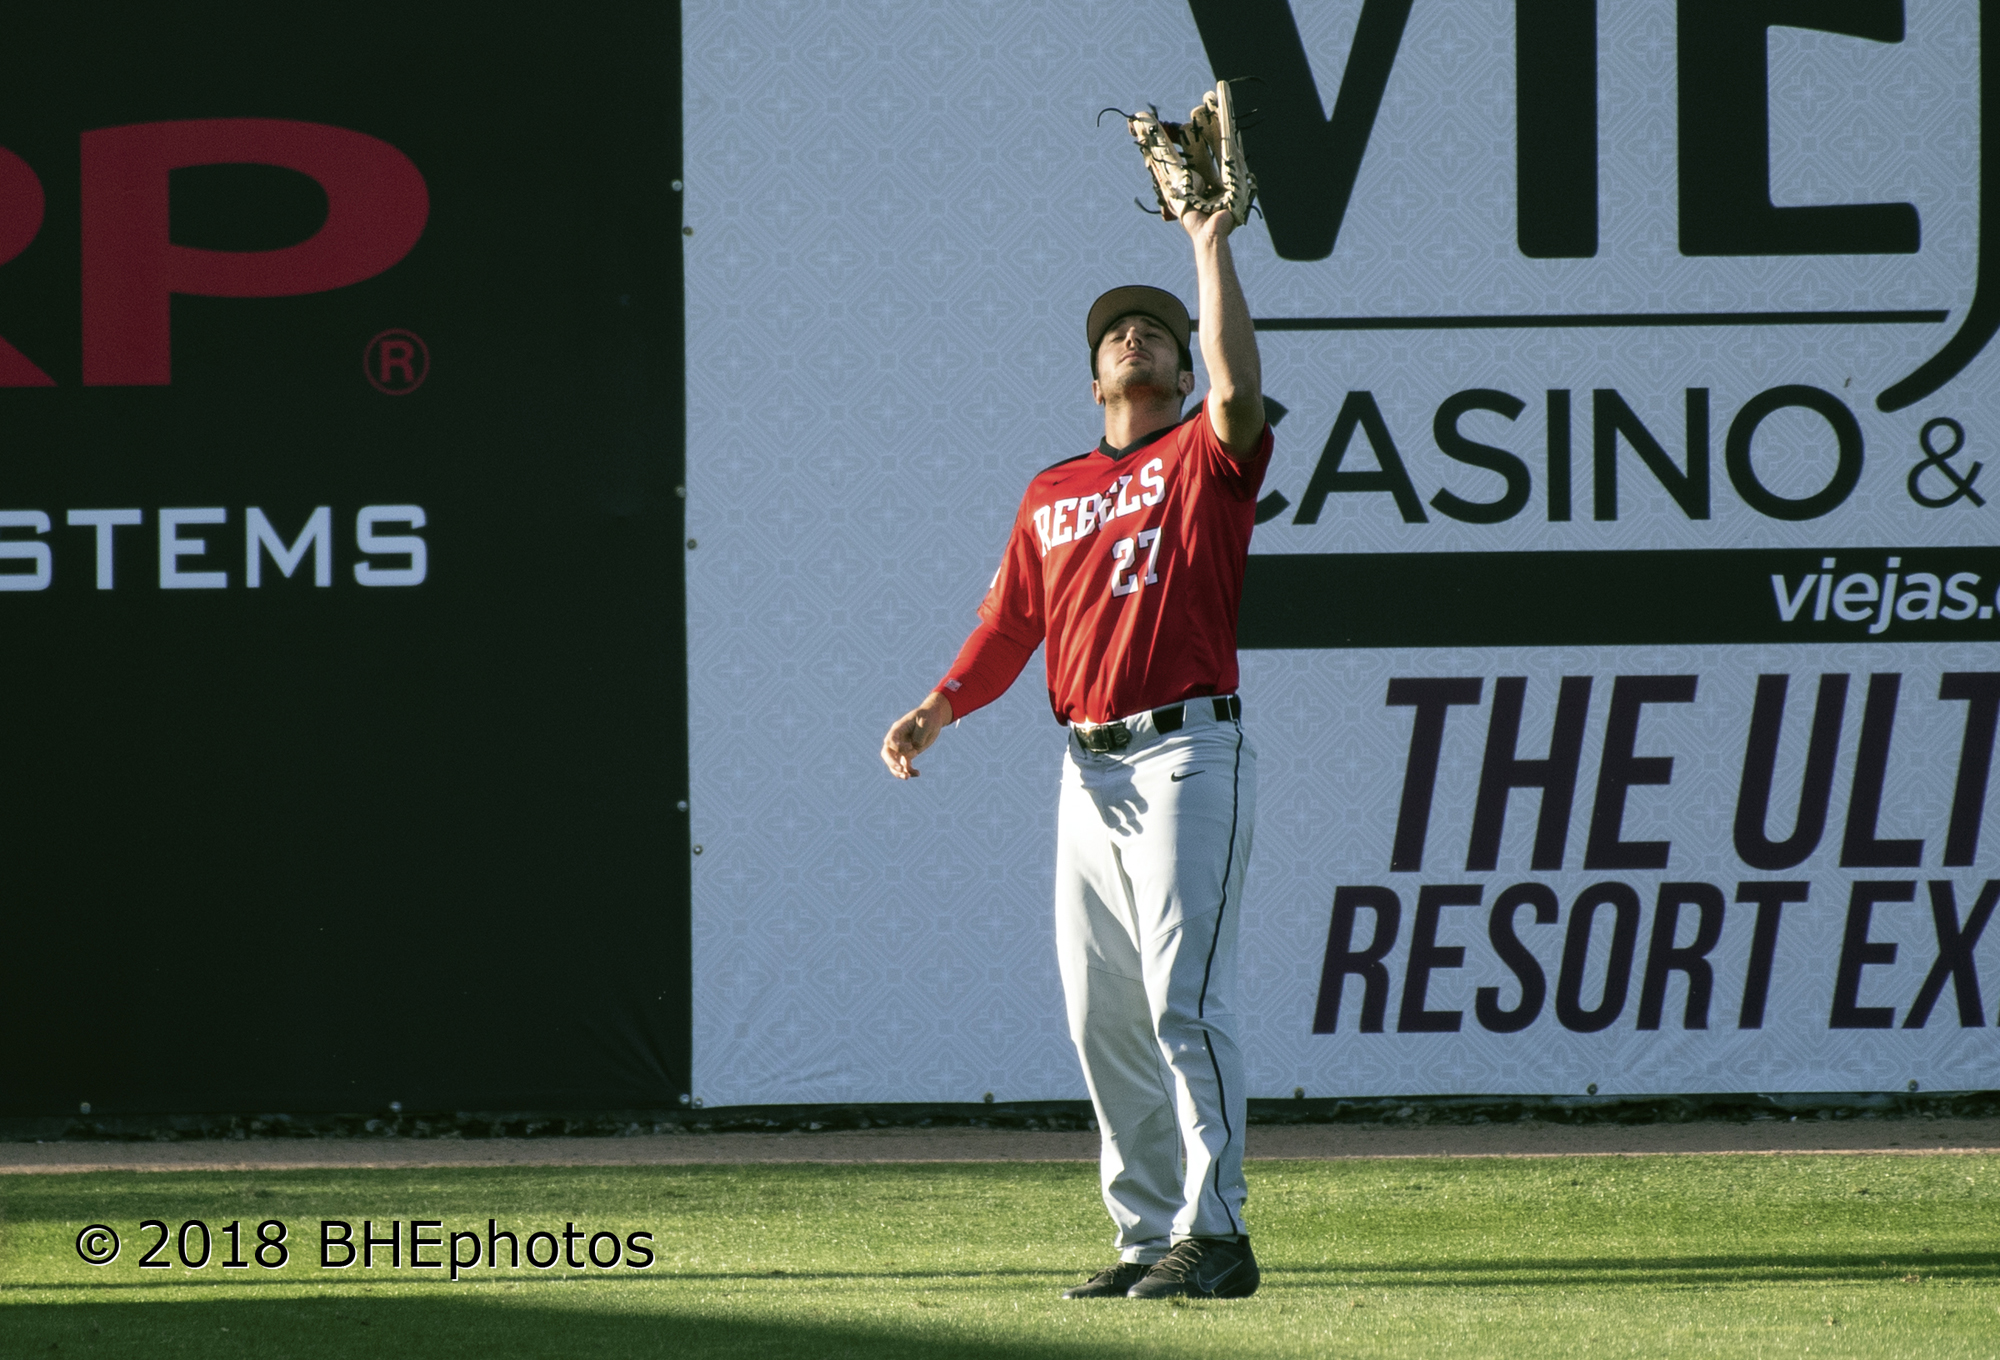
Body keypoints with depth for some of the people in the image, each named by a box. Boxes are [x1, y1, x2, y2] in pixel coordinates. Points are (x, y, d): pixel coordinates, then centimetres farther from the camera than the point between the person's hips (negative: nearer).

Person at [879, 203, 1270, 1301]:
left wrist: (1212, 249, -17)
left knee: (1183, 998, -14)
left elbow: (1240, 393, -20)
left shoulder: (1204, 459, 2)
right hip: (1090, 770, 7)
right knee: (1101, 1017, 6)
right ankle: (1148, 1234, 12)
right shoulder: (1051, 495, 18)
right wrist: (935, 711, 2)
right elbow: (1008, 625, 16)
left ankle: (1215, 1233, -15)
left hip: (1189, 756, -7)